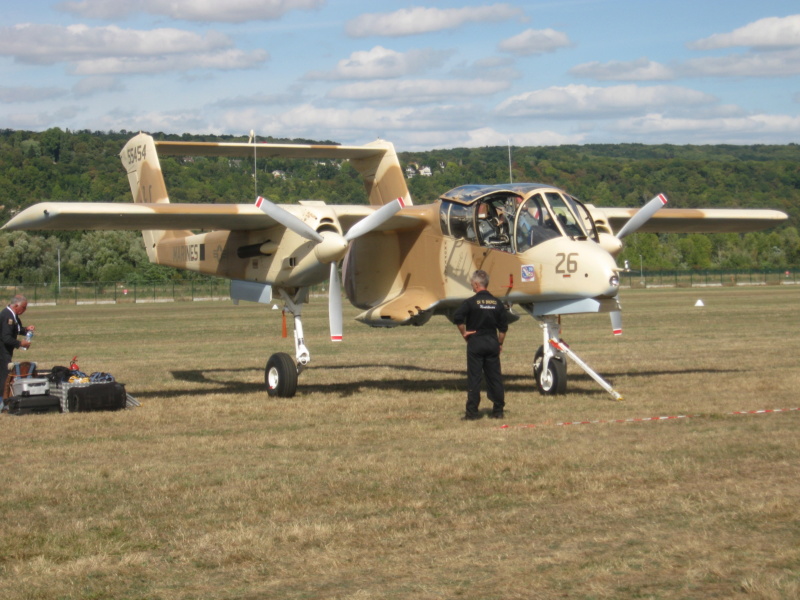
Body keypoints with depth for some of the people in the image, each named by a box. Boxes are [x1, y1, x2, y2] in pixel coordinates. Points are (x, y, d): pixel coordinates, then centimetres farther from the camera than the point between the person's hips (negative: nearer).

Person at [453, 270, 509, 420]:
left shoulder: (471, 302, -9)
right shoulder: (497, 303, 5)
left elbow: (457, 318, -19)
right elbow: (503, 327, 6)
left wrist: (464, 333, -5)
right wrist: (500, 343, 15)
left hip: (475, 342, -4)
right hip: (492, 342, 4)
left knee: (474, 378, -1)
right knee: (495, 377, 8)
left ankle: (472, 412, -1)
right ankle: (498, 410, 11)